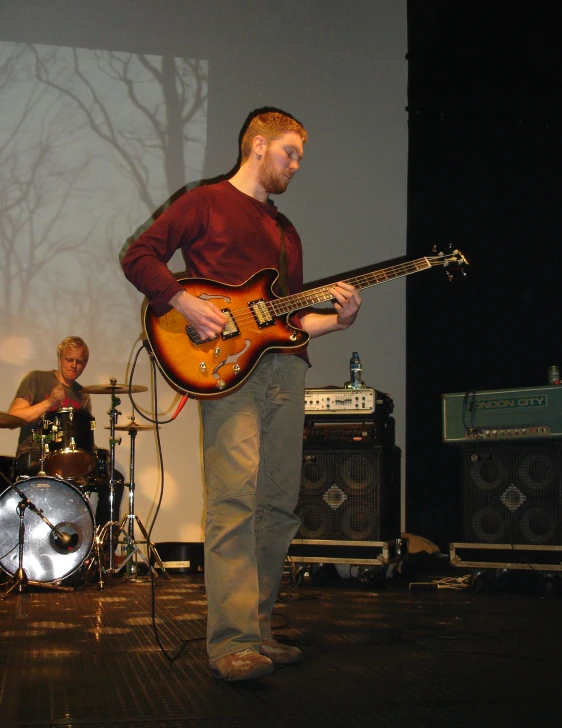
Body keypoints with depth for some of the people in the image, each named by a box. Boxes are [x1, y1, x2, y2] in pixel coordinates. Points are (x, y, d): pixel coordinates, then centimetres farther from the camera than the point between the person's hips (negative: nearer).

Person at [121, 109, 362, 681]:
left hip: (285, 370, 8)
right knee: (235, 500, -17)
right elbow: (138, 256, -1)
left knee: (279, 506, 6)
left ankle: (259, 629, 14)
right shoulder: (206, 203, 7)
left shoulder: (286, 231, 28)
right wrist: (184, 303, -13)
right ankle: (234, 643, -19)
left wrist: (336, 318, 8)